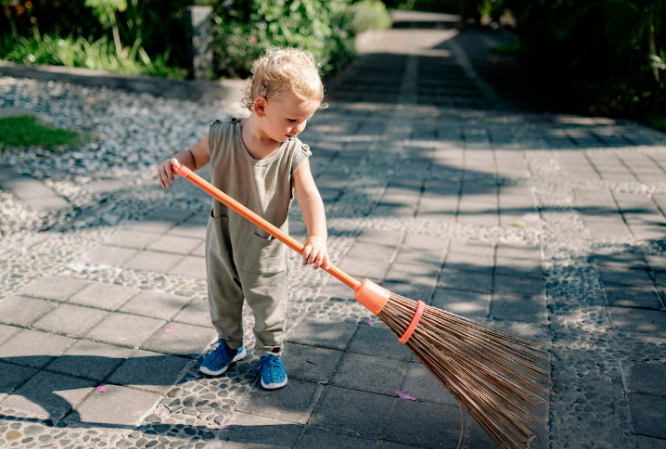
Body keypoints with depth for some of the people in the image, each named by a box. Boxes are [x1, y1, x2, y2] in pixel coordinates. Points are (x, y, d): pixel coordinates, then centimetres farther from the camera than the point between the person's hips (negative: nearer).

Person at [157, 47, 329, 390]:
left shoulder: (293, 154, -20)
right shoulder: (222, 137, -17)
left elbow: (309, 197, -26)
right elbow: (195, 155, 1)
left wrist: (317, 236, -42)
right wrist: (174, 162, -21)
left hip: (265, 249, -2)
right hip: (222, 240, 2)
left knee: (267, 304, 13)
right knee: (222, 297, 21)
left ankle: (270, 353, 37)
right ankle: (229, 344, 46)